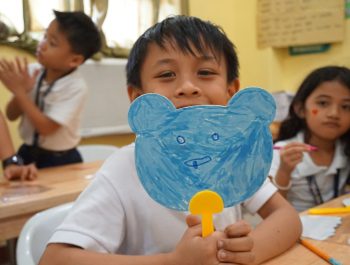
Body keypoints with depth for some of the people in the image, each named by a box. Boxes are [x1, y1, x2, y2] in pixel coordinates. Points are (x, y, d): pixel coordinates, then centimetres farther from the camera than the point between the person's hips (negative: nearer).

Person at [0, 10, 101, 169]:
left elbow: (46, 128, -25)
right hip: (28, 152, 5)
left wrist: (19, 91, -25)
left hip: (60, 161, -4)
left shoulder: (76, 87, -22)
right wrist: (22, 91, -23)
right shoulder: (33, 71, -8)